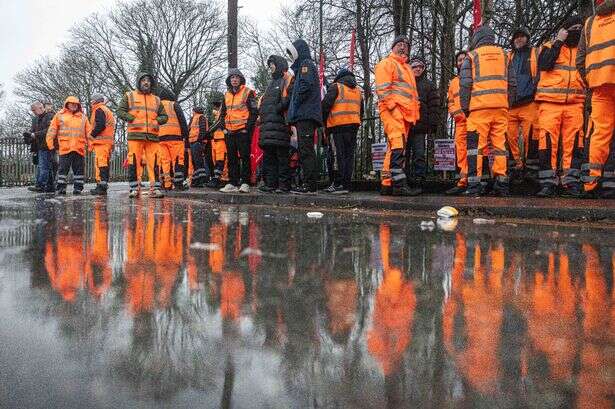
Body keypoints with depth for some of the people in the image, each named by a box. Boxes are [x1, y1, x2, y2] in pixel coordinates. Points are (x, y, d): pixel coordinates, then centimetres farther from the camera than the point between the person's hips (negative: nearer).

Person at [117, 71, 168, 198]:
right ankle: (134, 188, 2)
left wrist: (157, 121, 1)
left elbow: (164, 116, 21)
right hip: (135, 135, -2)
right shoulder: (129, 96, 13)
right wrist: (132, 119, -7)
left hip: (152, 136, 2)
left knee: (154, 162, -3)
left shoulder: (156, 100, 21)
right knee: (134, 162, -4)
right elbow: (120, 111, 6)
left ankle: (155, 188, -1)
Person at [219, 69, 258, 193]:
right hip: (229, 132, 6)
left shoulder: (248, 92, 0)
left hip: (243, 131, -6)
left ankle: (245, 183, -3)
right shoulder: (226, 95, 17)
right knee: (231, 158, 7)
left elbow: (254, 111, -5)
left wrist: (248, 127, -12)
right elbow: (223, 113, 25)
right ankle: (233, 183, 11)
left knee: (244, 157, -5)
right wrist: (224, 127, 11)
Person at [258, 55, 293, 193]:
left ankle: (284, 185, -9)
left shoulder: (287, 79, 0)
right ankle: (270, 183, 13)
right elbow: (264, 102, 32)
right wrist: (262, 111, 15)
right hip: (267, 125, 10)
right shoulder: (272, 82, 29)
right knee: (268, 155, 9)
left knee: (282, 155, -10)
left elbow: (287, 100, -15)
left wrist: (276, 109, -18)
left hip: (279, 124, -9)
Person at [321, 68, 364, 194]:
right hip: (354, 124, 5)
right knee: (350, 154, 5)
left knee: (340, 154, -8)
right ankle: (347, 184, 4)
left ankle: (339, 184, -14)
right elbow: (361, 111, 24)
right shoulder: (358, 90, 23)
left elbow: (326, 104, -5)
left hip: (339, 124, -5)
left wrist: (323, 120, 6)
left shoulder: (336, 86, 4)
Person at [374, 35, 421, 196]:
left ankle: (387, 184, 8)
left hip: (406, 114, 9)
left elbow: (413, 93, 31)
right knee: (397, 146, -19)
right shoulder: (386, 63, 5)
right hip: (392, 110, -9)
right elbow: (382, 88, -9)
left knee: (395, 148, 6)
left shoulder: (407, 68, 31)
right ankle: (399, 184, -27)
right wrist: (392, 105, -19)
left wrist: (414, 113, 19)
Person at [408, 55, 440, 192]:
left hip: (420, 126, -1)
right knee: (404, 154, 2)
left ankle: (418, 182, -6)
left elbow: (434, 106, 7)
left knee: (419, 155, -6)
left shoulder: (429, 85, 15)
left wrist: (432, 124, -4)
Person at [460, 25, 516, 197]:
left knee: (476, 144, -2)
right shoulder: (503, 54, 16)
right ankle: (501, 183, 4)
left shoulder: (472, 55, 7)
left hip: (479, 106, -3)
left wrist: (465, 107, 6)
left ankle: (474, 184, -7)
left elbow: (465, 84, 1)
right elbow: (512, 82, 14)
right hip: (501, 106, 3)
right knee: (499, 144, 6)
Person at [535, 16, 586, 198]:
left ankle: (572, 183, -3)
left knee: (573, 143, -3)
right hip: (550, 101, -3)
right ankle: (548, 183, -8)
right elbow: (543, 64, -9)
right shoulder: (550, 46, 11)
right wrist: (558, 41, -4)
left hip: (575, 103, 3)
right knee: (548, 141, -9)